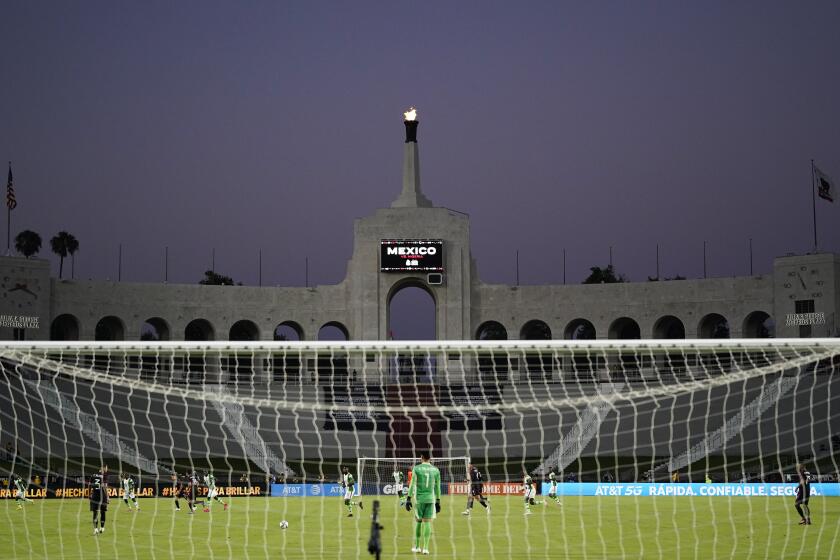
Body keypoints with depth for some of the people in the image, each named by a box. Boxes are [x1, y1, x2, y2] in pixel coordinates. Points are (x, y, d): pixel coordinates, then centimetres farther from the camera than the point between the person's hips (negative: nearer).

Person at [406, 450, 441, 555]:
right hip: (431, 499, 2)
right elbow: (437, 487, 9)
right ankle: (425, 548, -5)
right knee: (427, 522, 1)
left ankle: (417, 546, 16)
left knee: (418, 521, 10)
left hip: (419, 499, -2)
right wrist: (438, 502, 15)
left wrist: (408, 499, -2)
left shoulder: (416, 469, -3)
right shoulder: (435, 470, 5)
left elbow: (412, 485, -5)